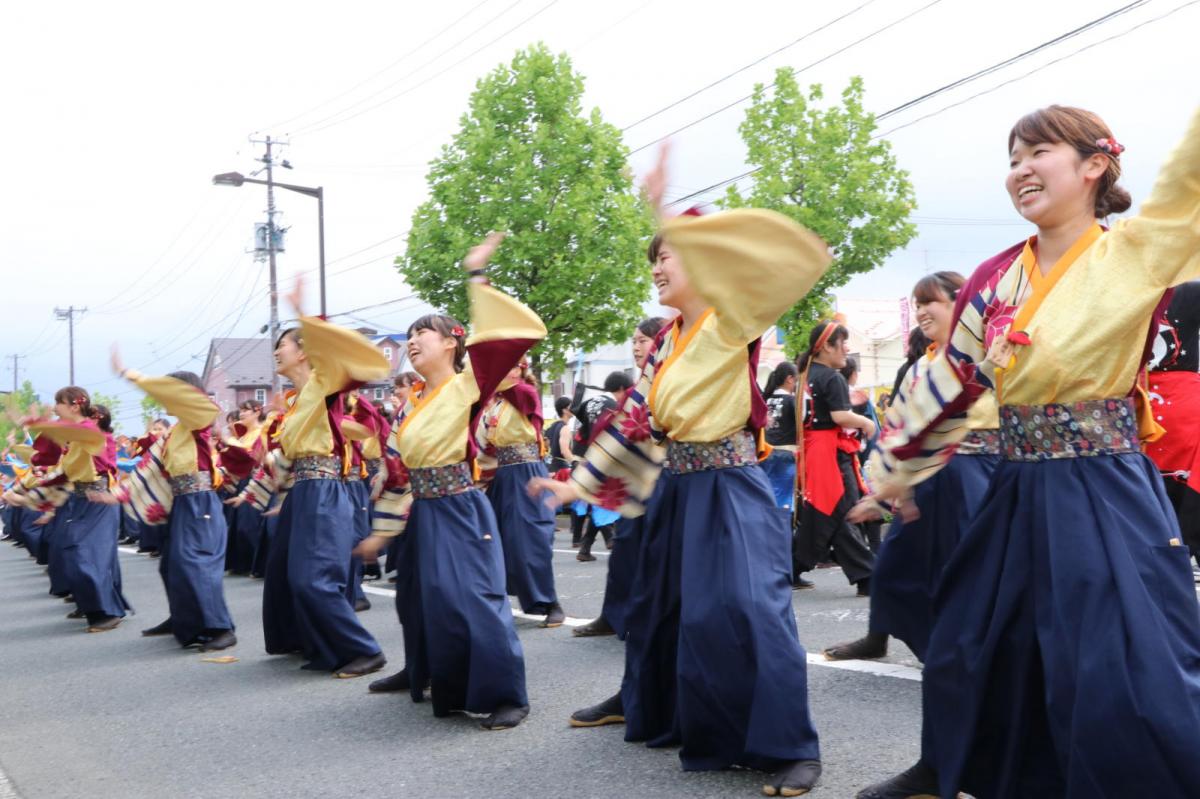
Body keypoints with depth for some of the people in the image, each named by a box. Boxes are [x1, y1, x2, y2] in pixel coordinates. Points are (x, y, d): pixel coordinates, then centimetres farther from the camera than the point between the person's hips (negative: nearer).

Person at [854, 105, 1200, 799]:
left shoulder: (1136, 253, -6)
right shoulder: (994, 280, 6)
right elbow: (948, 385, 12)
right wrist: (894, 470, 16)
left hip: (1108, 498, -5)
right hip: (1019, 496, 6)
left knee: (1134, 681, -8)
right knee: (971, 647, 18)